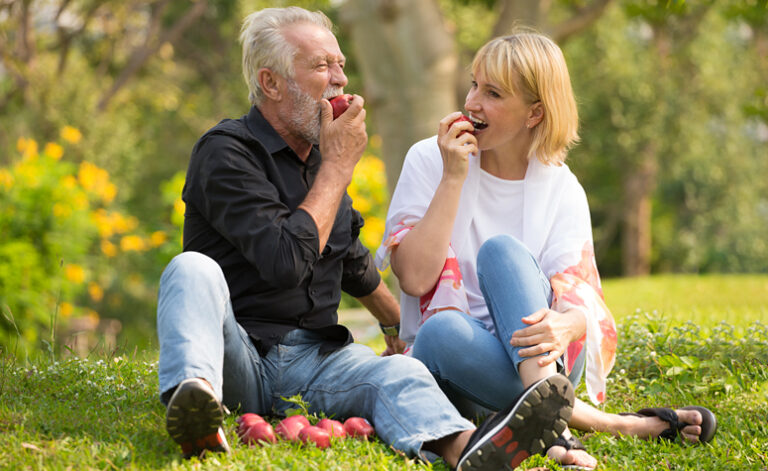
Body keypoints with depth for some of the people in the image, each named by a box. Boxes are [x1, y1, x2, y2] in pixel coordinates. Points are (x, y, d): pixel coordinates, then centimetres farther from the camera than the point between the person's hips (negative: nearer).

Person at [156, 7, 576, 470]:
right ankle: (195, 397, -64)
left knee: (396, 372, -26)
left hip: (315, 361, 5)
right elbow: (286, 263, -22)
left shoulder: (320, 154, 16)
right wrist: (338, 166, -12)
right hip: (240, 353, -5)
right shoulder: (227, 152, -8)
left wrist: (401, 326, 46)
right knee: (194, 269, -33)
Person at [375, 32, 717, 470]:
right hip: (458, 365, 0)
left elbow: (578, 303, -9)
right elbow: (415, 277, -12)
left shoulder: (560, 188, 1)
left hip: (536, 355, 1)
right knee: (440, 331, -36)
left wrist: (564, 326, -35)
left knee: (501, 250, -27)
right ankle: (591, 419, -35)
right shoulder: (429, 161, 0)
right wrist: (453, 178, -17)